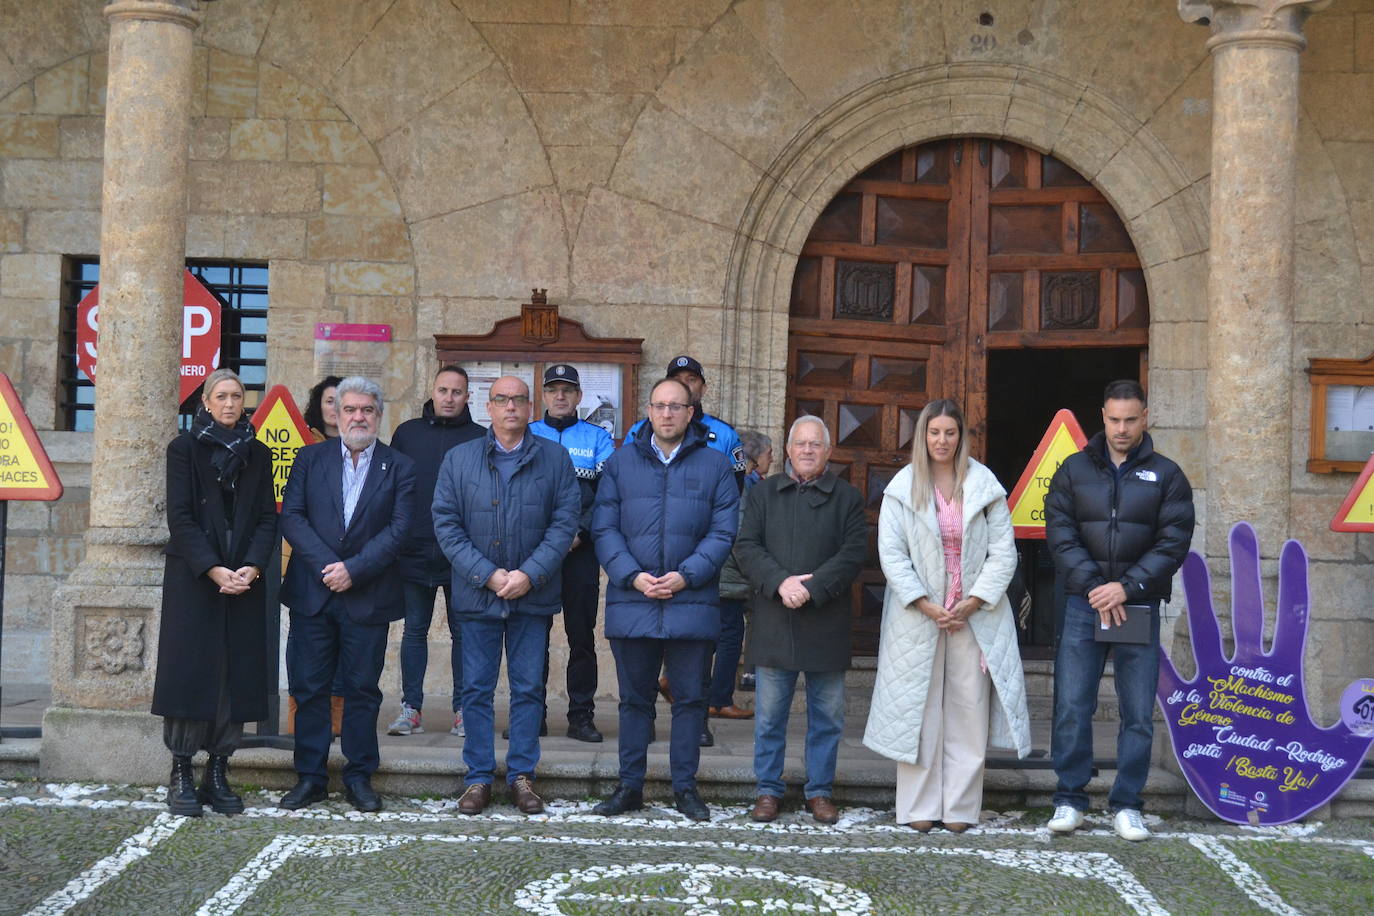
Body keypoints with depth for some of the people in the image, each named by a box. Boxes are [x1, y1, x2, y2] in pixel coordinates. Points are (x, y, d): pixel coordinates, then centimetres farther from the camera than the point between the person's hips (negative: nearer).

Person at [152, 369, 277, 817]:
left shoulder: (257, 454, 12)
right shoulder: (184, 448, 2)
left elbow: (267, 518, 7)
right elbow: (180, 517, -5)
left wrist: (252, 567, -10)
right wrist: (214, 570, -15)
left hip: (244, 579, 3)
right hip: (192, 578, -3)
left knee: (237, 675, 0)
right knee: (190, 670, -5)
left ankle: (218, 773, 6)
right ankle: (181, 776, 0)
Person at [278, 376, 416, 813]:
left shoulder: (399, 467, 4)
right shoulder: (310, 458, 9)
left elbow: (398, 530, -5)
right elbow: (291, 517, -1)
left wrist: (353, 570, -15)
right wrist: (328, 565, -13)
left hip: (368, 597, -1)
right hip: (312, 594, 1)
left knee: (362, 689, 5)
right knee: (309, 687, 4)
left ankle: (360, 776, 15)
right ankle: (310, 777, 13)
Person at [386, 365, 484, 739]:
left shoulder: (479, 439, 3)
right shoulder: (407, 433, 8)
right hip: (414, 554, 2)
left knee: (464, 632, 5)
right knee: (414, 631, 7)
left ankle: (463, 709, 12)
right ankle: (411, 708, 12)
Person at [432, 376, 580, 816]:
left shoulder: (555, 459, 4)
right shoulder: (459, 459, 5)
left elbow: (565, 522, -2)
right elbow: (446, 524, -1)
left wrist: (529, 574, -13)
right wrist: (487, 575, -11)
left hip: (533, 595, 0)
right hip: (477, 594, 0)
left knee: (529, 688, 5)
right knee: (477, 689, 4)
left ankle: (522, 775, 14)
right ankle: (478, 777, 12)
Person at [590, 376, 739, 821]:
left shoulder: (715, 464, 5)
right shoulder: (621, 462, 8)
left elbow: (723, 531, 0)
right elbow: (604, 528, 3)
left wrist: (686, 575, -13)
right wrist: (633, 576, -11)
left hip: (692, 602, -1)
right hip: (631, 602, 1)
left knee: (690, 698, 5)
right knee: (634, 698, 9)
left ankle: (685, 787, 15)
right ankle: (629, 786, 17)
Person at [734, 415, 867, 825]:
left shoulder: (847, 498, 7)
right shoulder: (763, 493, 11)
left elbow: (854, 553, -4)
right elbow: (746, 546, 1)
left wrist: (812, 588, -16)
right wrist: (780, 582, -15)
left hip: (826, 623, 0)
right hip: (773, 623, 1)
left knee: (827, 715, 5)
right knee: (769, 714, 4)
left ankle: (819, 791, 17)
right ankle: (768, 790, 15)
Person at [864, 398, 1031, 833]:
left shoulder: (985, 486, 3)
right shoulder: (902, 488, 2)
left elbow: (1003, 551, 1)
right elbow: (891, 553, -2)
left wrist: (973, 602, -9)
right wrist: (926, 606, -10)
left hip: (974, 614, 1)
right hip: (918, 616, 0)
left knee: (969, 712, 1)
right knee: (920, 711, 1)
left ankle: (960, 807, 7)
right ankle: (919, 808, 7)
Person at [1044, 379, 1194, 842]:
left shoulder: (1166, 475, 5)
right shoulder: (1074, 470, 7)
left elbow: (1173, 543, -3)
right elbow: (1060, 534, -1)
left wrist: (1127, 586, -14)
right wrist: (1092, 585, -13)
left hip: (1139, 607, 0)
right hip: (1083, 606, 0)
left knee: (1138, 714, 3)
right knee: (1072, 708, -1)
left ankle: (1127, 804, 13)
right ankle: (1070, 799, 9)